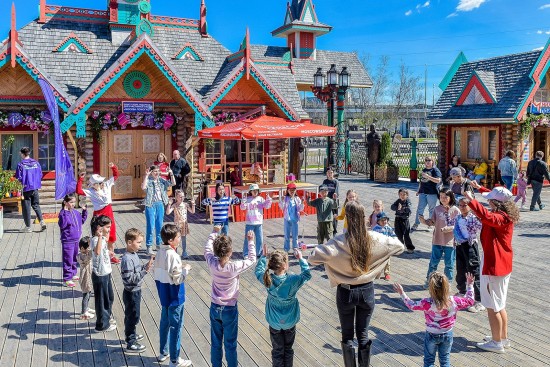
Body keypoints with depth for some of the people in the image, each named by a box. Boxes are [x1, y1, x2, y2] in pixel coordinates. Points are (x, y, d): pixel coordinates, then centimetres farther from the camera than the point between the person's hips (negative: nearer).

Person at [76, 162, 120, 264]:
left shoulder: (107, 184, 2)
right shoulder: (91, 191, -11)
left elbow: (116, 176, 9)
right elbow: (78, 191, -24)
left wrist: (113, 167, -5)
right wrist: (80, 179, -25)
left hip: (109, 212, 5)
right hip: (99, 214, -5)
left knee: (111, 236, 14)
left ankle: (111, 255, 29)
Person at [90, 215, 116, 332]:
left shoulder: (102, 239, 6)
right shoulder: (95, 239, -23)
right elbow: (97, 252, -45)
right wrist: (100, 236, -48)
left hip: (106, 273, 9)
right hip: (99, 275, -9)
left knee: (110, 297, 23)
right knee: (101, 299, 6)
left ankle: (107, 317, 41)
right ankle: (102, 324, 20)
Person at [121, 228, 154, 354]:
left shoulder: (134, 255, 2)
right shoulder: (127, 259, -26)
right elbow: (130, 279, -29)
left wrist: (147, 265, -3)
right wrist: (145, 270, -30)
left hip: (136, 291, 9)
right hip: (131, 293, -9)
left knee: (132, 316, 24)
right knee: (132, 316, 2)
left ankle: (131, 335, 43)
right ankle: (131, 344, 14)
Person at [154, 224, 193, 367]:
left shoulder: (160, 252, 0)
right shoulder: (173, 256, -25)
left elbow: (155, 272, 9)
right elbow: (178, 279, -24)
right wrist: (186, 269, -10)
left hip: (164, 296, 8)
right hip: (175, 298, -8)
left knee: (164, 324, 21)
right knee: (175, 327, 4)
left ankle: (163, 353, 37)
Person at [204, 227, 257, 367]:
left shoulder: (212, 264, -16)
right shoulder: (235, 267, -25)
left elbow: (207, 249, 5)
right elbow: (252, 259, -8)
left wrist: (214, 233, 14)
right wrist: (251, 241, 0)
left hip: (215, 308, 4)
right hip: (230, 309, -3)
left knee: (215, 343, 18)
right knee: (230, 344, 12)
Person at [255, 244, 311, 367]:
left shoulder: (268, 280, -19)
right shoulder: (293, 280, -25)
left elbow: (258, 271, 3)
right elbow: (307, 274, -8)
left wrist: (263, 256, 8)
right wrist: (301, 259, -2)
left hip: (274, 323, 1)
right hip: (290, 322, -1)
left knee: (277, 350, 17)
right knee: (288, 349, 20)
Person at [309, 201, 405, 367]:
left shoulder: (340, 242, -23)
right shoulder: (374, 238, -13)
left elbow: (313, 258, -27)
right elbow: (400, 246, 1)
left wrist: (319, 248, -6)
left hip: (346, 292, -2)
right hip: (367, 290, 3)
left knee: (347, 336, 16)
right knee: (363, 334, 19)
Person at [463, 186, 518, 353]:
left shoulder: (500, 218, -24)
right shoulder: (506, 215, 5)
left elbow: (486, 216, -47)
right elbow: (496, 196, 25)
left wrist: (470, 199, -41)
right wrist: (480, 188, 21)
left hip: (494, 266, -10)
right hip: (503, 265, 10)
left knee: (493, 307, 2)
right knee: (500, 305, 22)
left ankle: (497, 343, 13)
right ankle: (504, 338, 34)